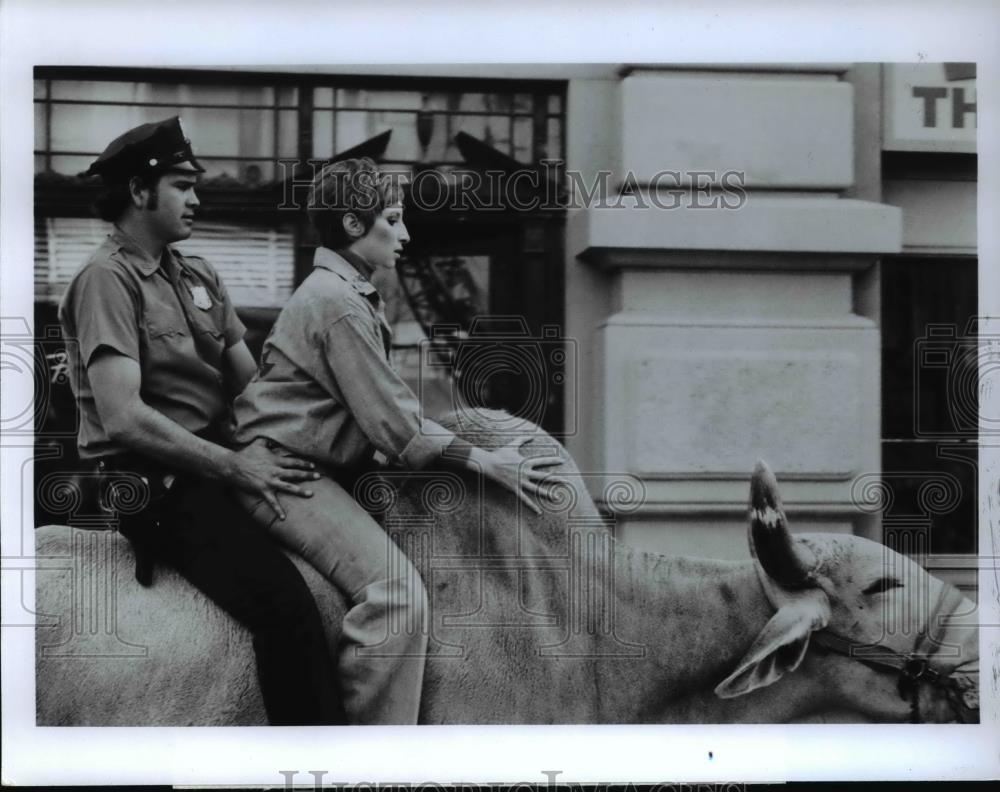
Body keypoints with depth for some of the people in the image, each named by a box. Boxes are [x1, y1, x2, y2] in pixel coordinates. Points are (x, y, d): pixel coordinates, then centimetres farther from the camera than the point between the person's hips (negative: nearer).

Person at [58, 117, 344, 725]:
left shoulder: (199, 278, 18)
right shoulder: (107, 280, -8)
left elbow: (251, 382, 17)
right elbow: (124, 418, -18)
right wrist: (235, 467, -18)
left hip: (215, 464, 8)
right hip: (155, 485, -8)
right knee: (284, 601, -27)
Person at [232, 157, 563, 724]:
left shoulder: (356, 297, 18)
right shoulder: (336, 303, -15)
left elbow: (390, 409, 19)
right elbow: (393, 427, -17)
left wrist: (476, 450, 11)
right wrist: (484, 463, -12)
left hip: (331, 468, 11)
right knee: (396, 590, -23)